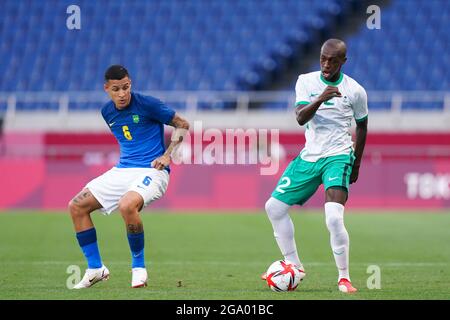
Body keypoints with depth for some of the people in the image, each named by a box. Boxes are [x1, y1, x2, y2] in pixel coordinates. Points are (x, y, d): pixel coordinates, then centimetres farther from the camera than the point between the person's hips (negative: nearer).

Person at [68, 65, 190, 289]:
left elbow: (182, 125, -4)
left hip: (151, 171, -7)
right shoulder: (107, 112, 8)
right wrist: (126, 158, 14)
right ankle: (95, 269, 6)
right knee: (76, 206, -2)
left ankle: (138, 267, -17)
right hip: (123, 169, 7)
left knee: (126, 205, -37)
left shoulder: (147, 104, -11)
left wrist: (167, 155, -12)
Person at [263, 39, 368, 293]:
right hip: (309, 156, 5)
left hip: (338, 157, -5)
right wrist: (320, 99, -33)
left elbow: (362, 126, 11)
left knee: (334, 218, -24)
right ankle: (295, 267, 20)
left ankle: (344, 277, -10)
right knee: (275, 207, 5)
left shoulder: (355, 91, -4)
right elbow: (301, 117, -15)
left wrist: (356, 164, 14)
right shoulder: (306, 81, 0)